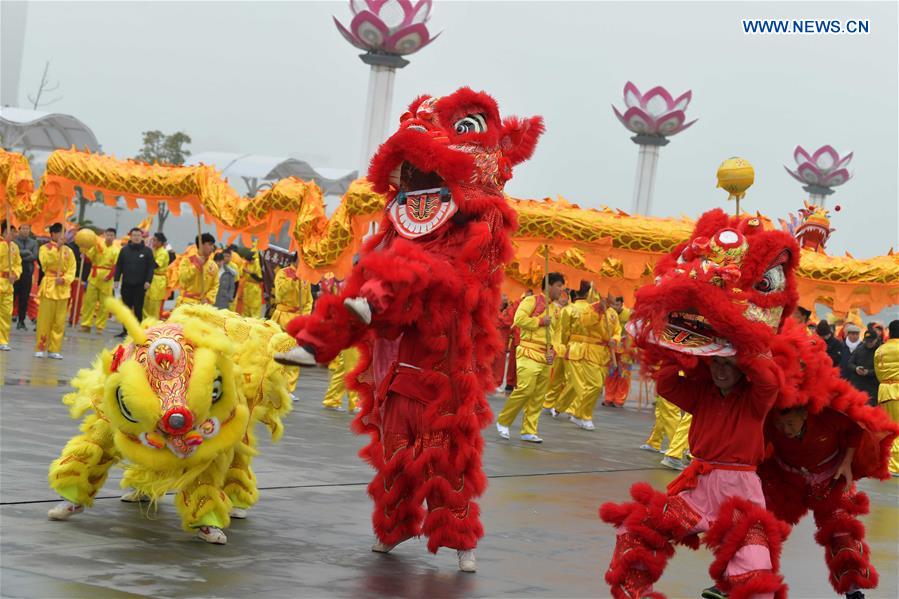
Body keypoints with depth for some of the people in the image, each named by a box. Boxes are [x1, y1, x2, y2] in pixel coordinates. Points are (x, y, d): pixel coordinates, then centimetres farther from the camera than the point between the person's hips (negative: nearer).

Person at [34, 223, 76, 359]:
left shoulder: (68, 250, 9)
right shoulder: (45, 248, 1)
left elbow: (72, 269, 5)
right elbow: (45, 261, -18)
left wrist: (64, 279, -12)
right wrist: (56, 248, -19)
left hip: (63, 287, 3)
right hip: (49, 285, -3)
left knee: (59, 322, 3)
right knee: (45, 319, -4)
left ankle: (54, 349, 10)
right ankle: (40, 348, 6)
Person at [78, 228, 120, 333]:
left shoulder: (116, 250, -1)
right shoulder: (97, 245, 3)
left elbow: (116, 266, -5)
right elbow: (89, 258, -1)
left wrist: (109, 276, -17)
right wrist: (85, 253, -21)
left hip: (106, 279, -1)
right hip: (94, 276, 1)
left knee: (104, 304, 2)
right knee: (89, 301, 3)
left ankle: (100, 326, 10)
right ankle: (86, 324, 10)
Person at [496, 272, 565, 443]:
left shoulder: (557, 310, 18)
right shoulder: (532, 301, -3)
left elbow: (557, 334, 17)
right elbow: (519, 319, -17)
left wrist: (553, 351, 0)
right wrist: (540, 321, -12)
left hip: (546, 358, 7)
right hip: (529, 353, -7)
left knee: (538, 397, 4)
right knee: (525, 389, -17)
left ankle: (529, 431, 10)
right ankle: (503, 421, -1)